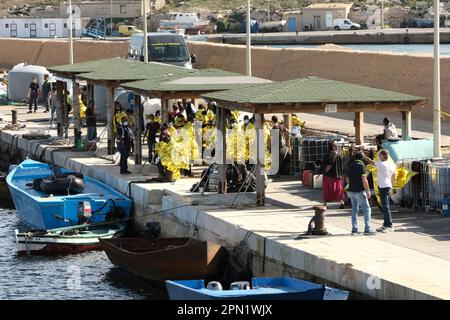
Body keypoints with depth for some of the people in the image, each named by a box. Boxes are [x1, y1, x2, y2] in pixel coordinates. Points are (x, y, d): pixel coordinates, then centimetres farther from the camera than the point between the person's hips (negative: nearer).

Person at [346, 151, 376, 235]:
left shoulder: (350, 166, 12)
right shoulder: (361, 165, -11)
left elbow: (347, 179, 18)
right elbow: (364, 179, -17)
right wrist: (367, 190, -12)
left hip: (351, 190, 7)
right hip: (359, 191, -7)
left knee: (354, 209, 13)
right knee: (367, 209, -3)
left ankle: (354, 229, 12)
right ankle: (367, 229, -10)